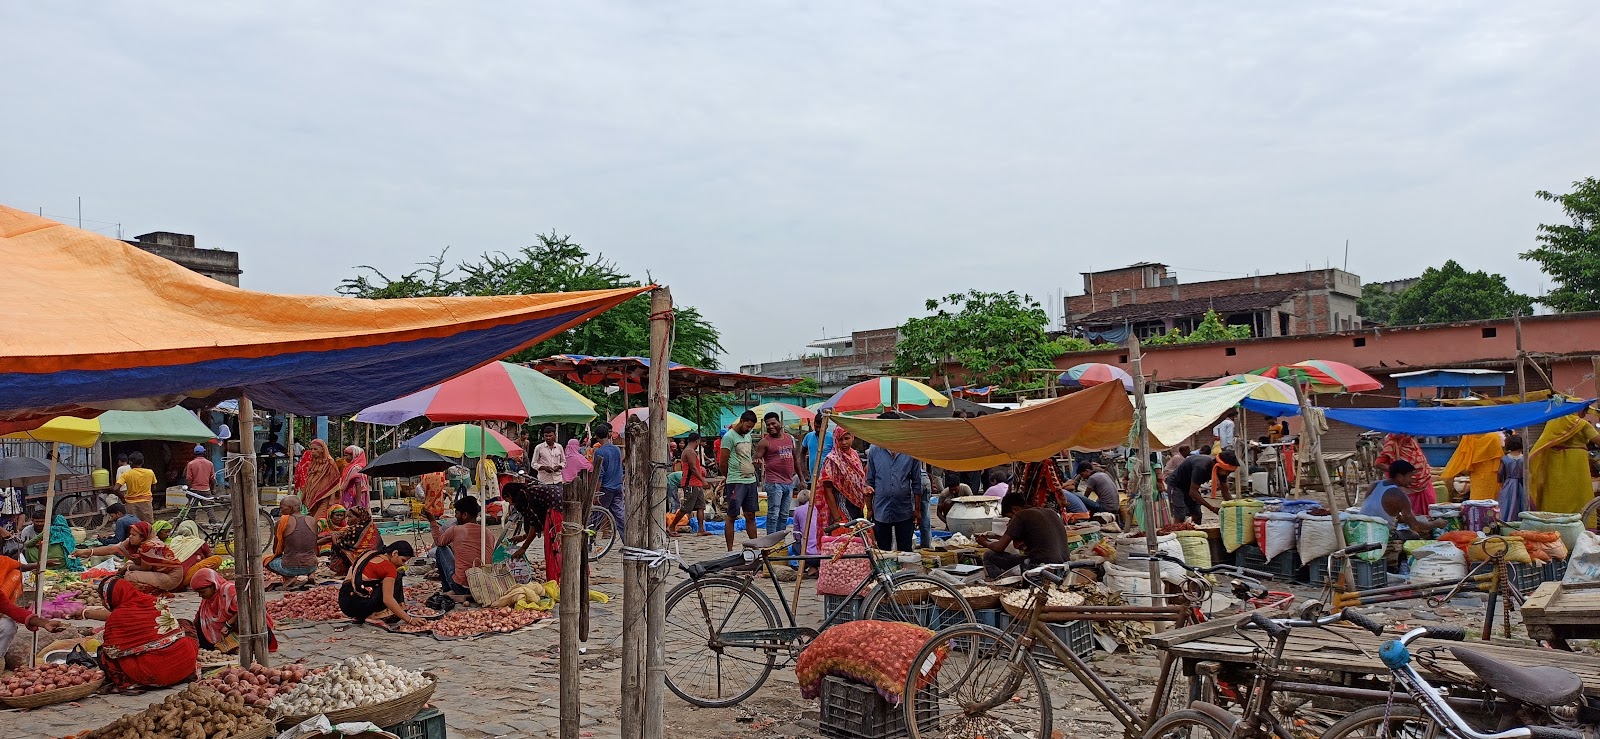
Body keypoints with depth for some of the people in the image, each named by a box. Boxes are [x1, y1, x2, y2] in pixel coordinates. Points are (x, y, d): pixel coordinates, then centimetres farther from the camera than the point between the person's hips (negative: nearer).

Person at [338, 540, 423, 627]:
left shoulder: (371, 554, 14)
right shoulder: (389, 567, -11)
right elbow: (388, 599, -17)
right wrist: (409, 619, -15)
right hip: (359, 606, -8)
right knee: (396, 578, 1)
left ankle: (360, 617, 11)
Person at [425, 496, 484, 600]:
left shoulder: (455, 530, -7)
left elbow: (439, 542, 15)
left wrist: (432, 521, 27)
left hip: (461, 586, -5)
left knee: (440, 549, 17)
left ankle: (447, 590, 23)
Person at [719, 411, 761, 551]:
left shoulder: (748, 437, 16)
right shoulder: (729, 436, -10)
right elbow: (722, 463, -9)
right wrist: (730, 478, 3)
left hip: (751, 480, 8)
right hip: (736, 482, -8)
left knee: (750, 516, 10)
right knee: (732, 517, -2)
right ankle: (730, 550, 2)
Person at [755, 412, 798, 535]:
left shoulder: (789, 438, 14)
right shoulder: (765, 442, -4)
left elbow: (795, 459, 23)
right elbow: (756, 461, -7)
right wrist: (758, 463, -31)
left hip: (789, 482, 6)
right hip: (774, 483, -6)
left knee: (784, 515, 10)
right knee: (773, 514, -7)